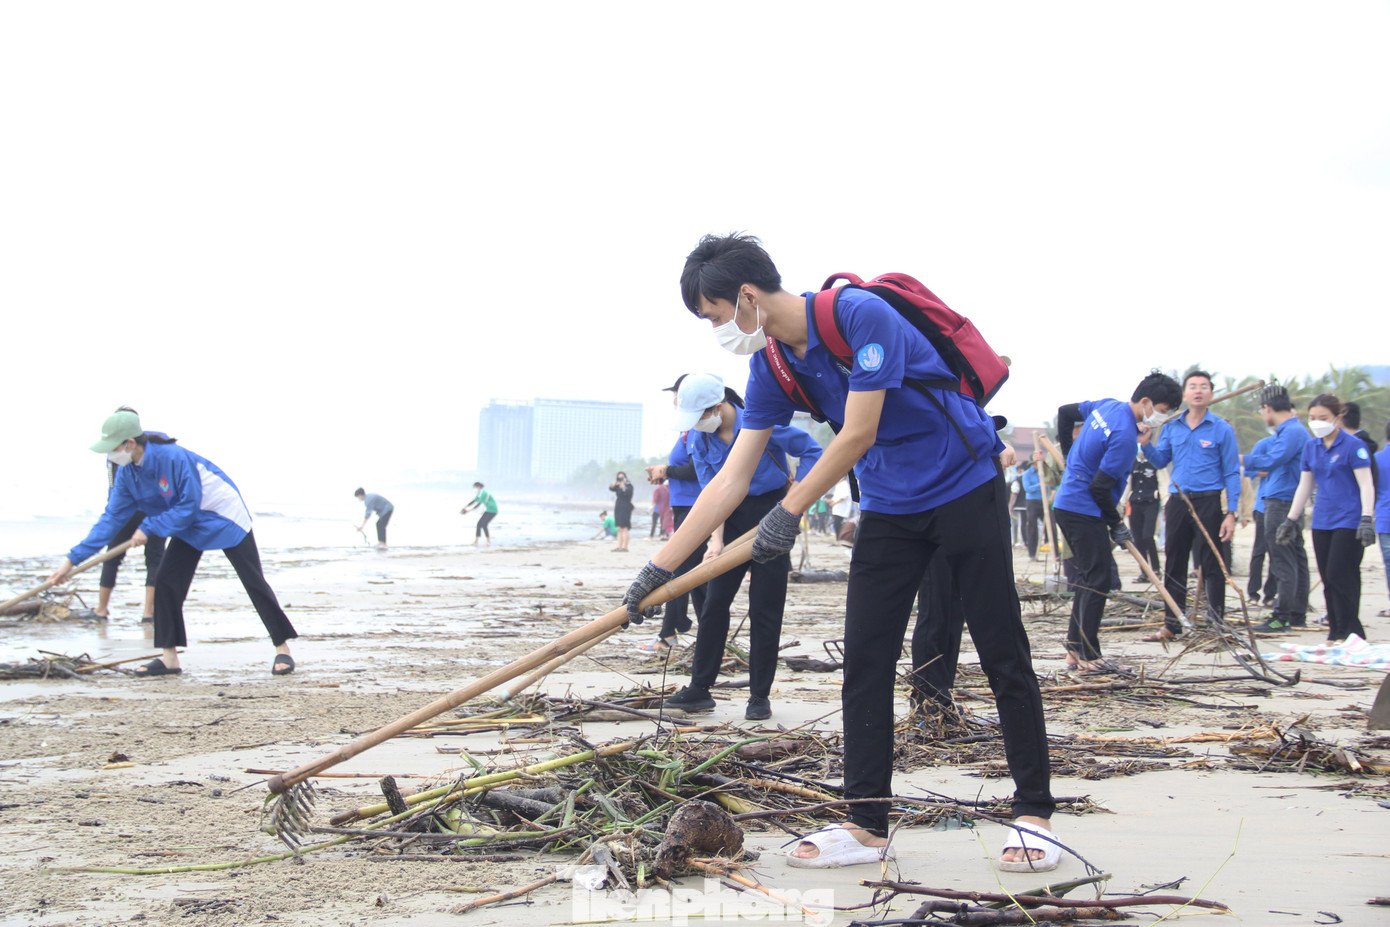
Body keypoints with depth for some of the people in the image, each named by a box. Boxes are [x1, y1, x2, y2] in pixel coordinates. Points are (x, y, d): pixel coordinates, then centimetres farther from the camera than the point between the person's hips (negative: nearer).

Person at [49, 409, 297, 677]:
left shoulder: (173, 458, -33)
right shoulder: (127, 473, -10)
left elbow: (188, 508, -28)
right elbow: (111, 518, -7)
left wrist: (149, 527, -27)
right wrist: (73, 559, -11)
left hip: (224, 517, -7)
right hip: (189, 525, 7)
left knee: (253, 581, -6)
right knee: (166, 584, -4)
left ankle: (282, 648, 2)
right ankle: (169, 658, 2)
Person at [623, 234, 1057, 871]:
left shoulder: (860, 316, -23)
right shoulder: (771, 368, -1)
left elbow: (857, 436, -22)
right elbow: (732, 481, 0)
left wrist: (790, 511, -15)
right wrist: (660, 567, -3)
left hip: (964, 488, -7)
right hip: (889, 507, 7)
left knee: (1003, 656, -3)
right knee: (865, 662, -1)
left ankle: (1033, 813, 5)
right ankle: (867, 825, 4)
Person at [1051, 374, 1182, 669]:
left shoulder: (1107, 405, 6)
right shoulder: (1126, 437, -22)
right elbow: (1100, 487, -22)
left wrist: (1068, 452, 37)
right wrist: (1117, 524, -8)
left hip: (1066, 505, 10)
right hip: (1085, 512, -10)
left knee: (1088, 578, 15)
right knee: (1097, 582, -6)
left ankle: (1074, 649, 17)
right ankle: (1088, 656, -4)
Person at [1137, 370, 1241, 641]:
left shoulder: (1222, 430, -2)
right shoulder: (1172, 427, 9)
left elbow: (1231, 473, -3)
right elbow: (1160, 461, 12)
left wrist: (1231, 513, -9)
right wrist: (1146, 444, -8)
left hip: (1208, 503, -4)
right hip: (1177, 503, 4)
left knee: (1211, 566, -2)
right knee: (1174, 565, 8)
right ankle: (1172, 624, 15)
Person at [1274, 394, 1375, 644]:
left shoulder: (1353, 446, -7)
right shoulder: (1310, 447, 11)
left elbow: (1366, 485, -11)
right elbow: (1305, 486, 18)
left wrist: (1367, 518, -21)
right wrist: (1290, 520, 17)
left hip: (1349, 521, -6)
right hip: (1322, 522, 6)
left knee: (1339, 576, -11)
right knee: (1328, 579, 6)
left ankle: (1349, 633, -4)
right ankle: (1336, 633, 12)